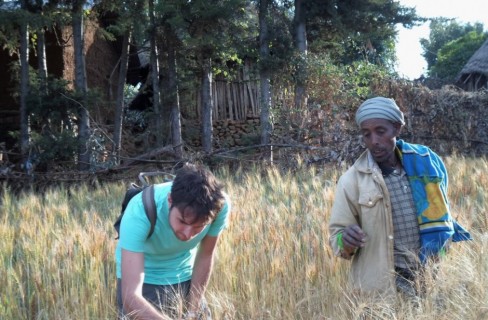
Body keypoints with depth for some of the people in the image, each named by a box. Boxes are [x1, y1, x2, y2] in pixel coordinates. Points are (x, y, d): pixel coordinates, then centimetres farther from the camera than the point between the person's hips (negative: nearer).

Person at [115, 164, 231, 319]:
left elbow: (205, 257, -8)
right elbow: (130, 296, -40)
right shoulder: (140, 211, -36)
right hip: (144, 281, -3)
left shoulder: (220, 205, -27)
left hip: (186, 278, 3)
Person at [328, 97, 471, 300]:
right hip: (383, 289, -3)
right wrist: (346, 241, -25)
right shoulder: (352, 180, -9)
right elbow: (337, 237, -4)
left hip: (432, 279, 4)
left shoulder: (424, 162, 2)